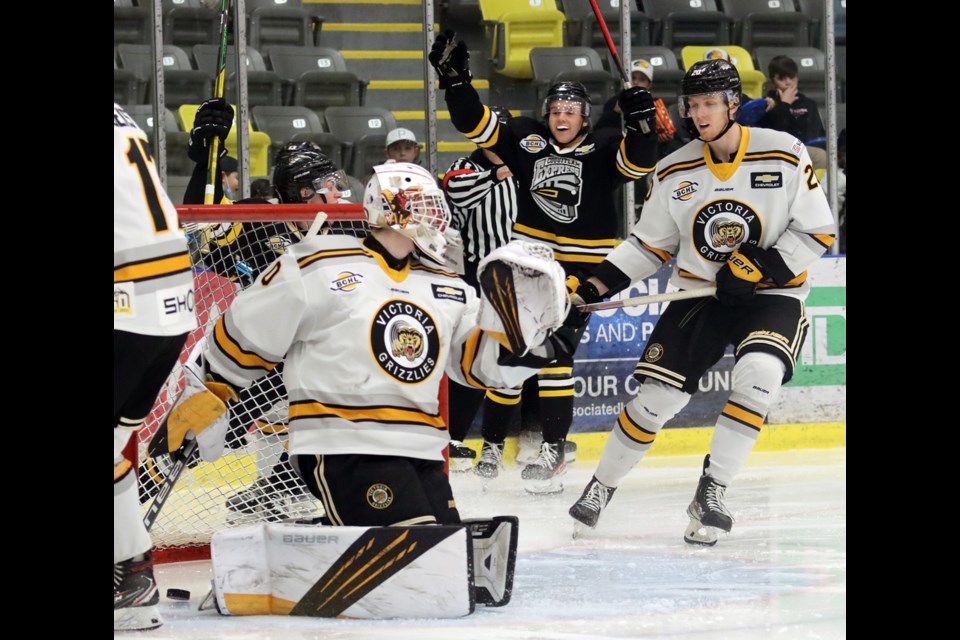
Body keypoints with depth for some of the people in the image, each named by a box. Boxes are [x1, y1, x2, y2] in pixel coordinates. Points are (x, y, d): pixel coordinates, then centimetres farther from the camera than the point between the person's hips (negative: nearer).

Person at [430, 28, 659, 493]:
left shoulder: (603, 148, -7)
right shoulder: (527, 139, 2)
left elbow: (638, 163, -23)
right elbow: (476, 124, 2)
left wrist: (640, 122, -39)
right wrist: (455, 79, -10)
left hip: (582, 263, -5)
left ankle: (554, 447, -6)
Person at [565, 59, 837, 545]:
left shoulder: (785, 155, -11)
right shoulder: (675, 172, 0)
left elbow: (818, 232, -8)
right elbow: (649, 245, 9)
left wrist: (762, 266, -20)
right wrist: (594, 287, -2)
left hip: (772, 294, -3)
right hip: (699, 293, 3)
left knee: (757, 374, -30)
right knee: (657, 393, -6)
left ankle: (712, 491, -20)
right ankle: (602, 485, 17)